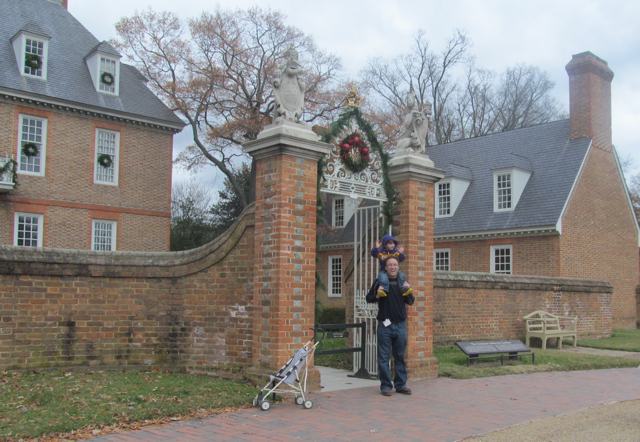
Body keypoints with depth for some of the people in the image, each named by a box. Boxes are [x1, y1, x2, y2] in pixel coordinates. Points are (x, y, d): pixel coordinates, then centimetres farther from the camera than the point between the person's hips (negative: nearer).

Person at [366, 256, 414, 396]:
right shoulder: (379, 282, 1)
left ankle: (401, 385, 19)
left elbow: (410, 302, 11)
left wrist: (409, 292, -9)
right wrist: (377, 296, -15)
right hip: (385, 325, -2)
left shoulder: (403, 282, 8)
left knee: (400, 357, 10)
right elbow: (368, 298, 6)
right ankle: (386, 386, 9)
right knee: (384, 357, 1)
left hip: (400, 325, 3)